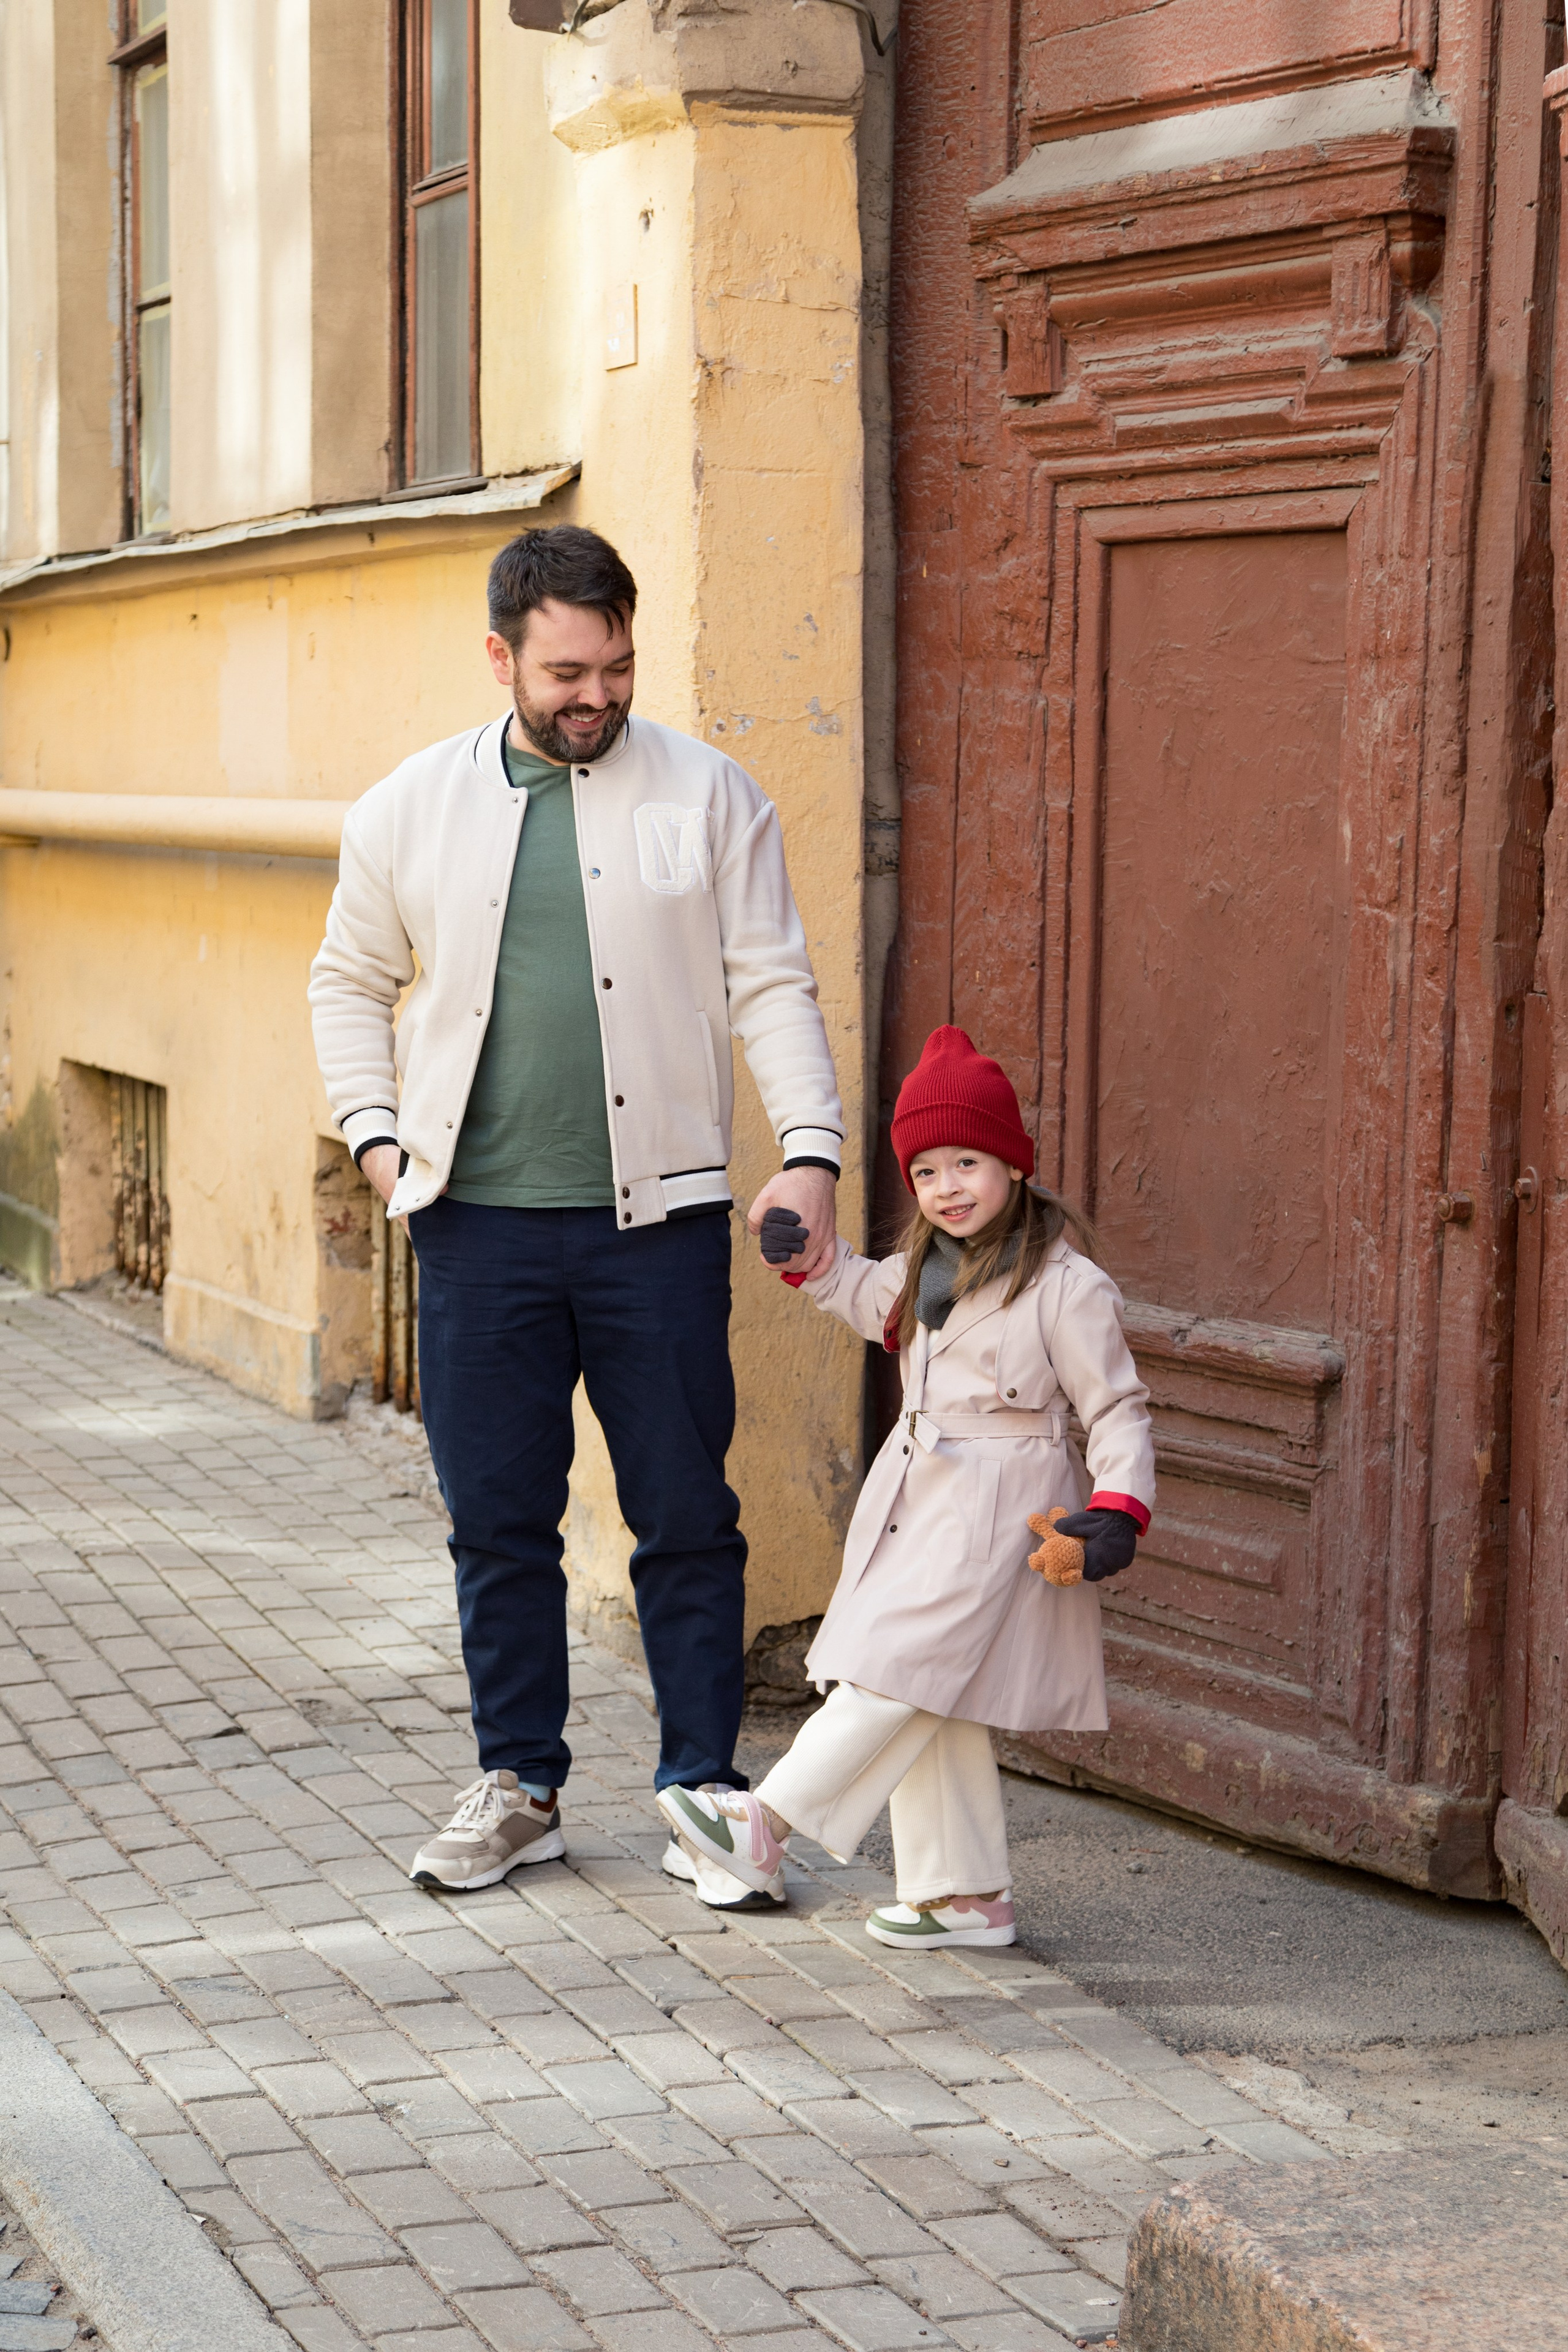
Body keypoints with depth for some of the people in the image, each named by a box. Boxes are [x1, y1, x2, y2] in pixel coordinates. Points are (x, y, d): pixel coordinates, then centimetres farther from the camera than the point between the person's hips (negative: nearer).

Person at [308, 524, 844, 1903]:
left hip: (658, 1219, -1)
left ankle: (704, 1792, 12)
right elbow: (351, 985, 17)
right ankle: (520, 1786, 21)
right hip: (477, 1221, 2)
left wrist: (811, 1149, -12)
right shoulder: (412, 809, 6)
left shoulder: (708, 797, 2)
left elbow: (773, 988, 0)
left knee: (688, 1519, 2)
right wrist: (376, 1135, 4)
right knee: (498, 1520, 8)